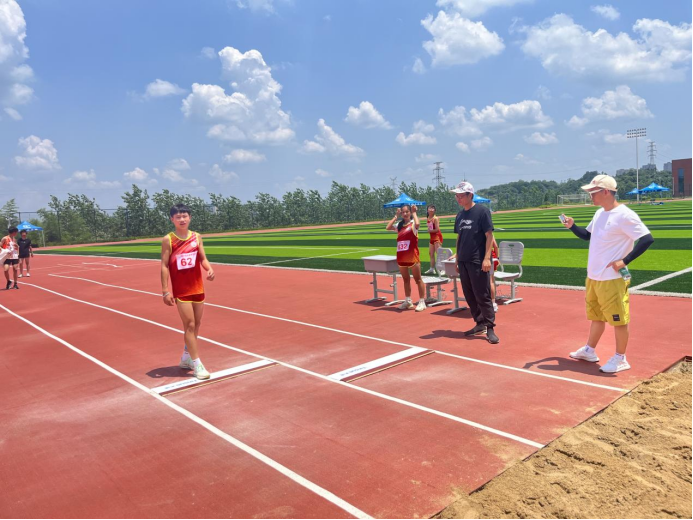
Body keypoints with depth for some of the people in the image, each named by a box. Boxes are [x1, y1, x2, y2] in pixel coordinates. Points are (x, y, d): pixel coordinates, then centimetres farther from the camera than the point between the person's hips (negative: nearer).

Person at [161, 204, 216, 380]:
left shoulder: (197, 237, 3)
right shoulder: (168, 240, -7)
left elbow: (203, 258, 7)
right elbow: (164, 266, -7)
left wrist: (209, 269, -15)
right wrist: (165, 291, -11)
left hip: (198, 288, 5)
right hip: (180, 291, -5)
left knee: (196, 324, 13)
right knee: (189, 325, -5)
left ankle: (186, 357, 31)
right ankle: (196, 364, 3)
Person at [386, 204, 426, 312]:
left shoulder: (413, 223, -5)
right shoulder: (400, 225, 12)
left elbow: (417, 224, -28)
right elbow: (388, 227, 1)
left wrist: (414, 213, -14)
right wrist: (396, 216, 4)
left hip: (412, 256, -6)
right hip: (401, 256, 6)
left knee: (417, 279, -1)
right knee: (406, 279, 14)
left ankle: (422, 301, 4)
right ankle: (408, 301, 23)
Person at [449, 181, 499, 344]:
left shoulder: (482, 211, -8)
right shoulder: (460, 215, 12)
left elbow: (489, 235, -11)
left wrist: (487, 258, -18)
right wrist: (457, 258, 14)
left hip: (478, 262, -7)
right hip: (463, 262, 7)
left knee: (482, 296, -5)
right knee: (469, 296, 11)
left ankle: (490, 328, 4)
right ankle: (480, 324, 23)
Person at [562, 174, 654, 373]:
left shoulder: (624, 215, -17)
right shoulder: (599, 213, 10)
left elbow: (647, 239, -20)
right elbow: (587, 235, 23)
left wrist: (624, 261, -21)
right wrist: (572, 226, 6)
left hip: (612, 278, -9)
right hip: (593, 276, 9)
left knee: (618, 319, 3)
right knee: (596, 315, 21)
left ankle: (620, 359, 16)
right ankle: (589, 351, 35)